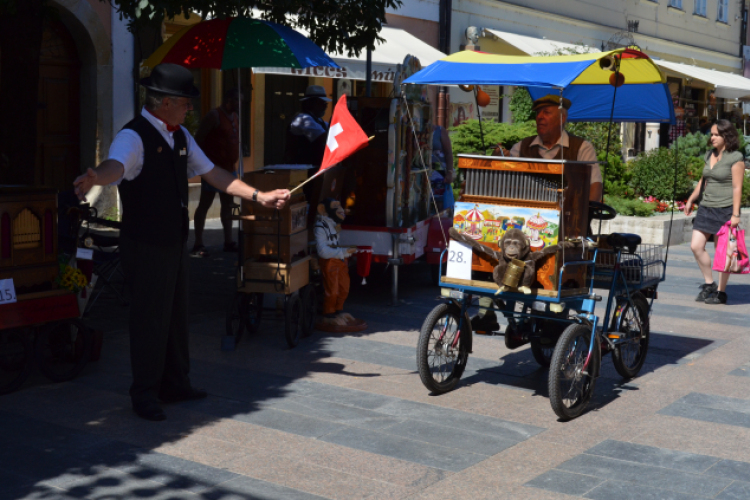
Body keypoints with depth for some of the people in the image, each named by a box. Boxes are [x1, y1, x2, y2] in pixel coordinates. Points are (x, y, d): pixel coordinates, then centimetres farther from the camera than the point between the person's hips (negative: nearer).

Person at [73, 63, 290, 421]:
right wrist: (95, 177, -62)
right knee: (150, 318, -2)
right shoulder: (133, 136, -16)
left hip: (176, 241, 8)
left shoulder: (180, 136, 11)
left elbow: (211, 173, 18)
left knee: (177, 314, 16)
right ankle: (144, 395, 12)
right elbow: (116, 165, -38)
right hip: (146, 245, -8)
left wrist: (258, 196, 16)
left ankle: (176, 385, 30)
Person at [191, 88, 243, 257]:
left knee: (228, 205, 13)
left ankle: (228, 242, 22)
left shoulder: (234, 117, 14)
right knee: (205, 204, -5)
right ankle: (198, 245, -2)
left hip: (228, 168, 9)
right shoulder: (214, 115, -12)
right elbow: (198, 138, -14)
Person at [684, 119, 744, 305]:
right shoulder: (710, 155, 12)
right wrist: (691, 200, 24)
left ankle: (721, 292, 10)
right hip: (706, 207, 7)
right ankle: (709, 284, 15)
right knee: (696, 246, 0)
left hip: (725, 209, -7)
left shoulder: (736, 158, -10)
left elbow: (737, 188, -13)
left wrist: (735, 214, -17)